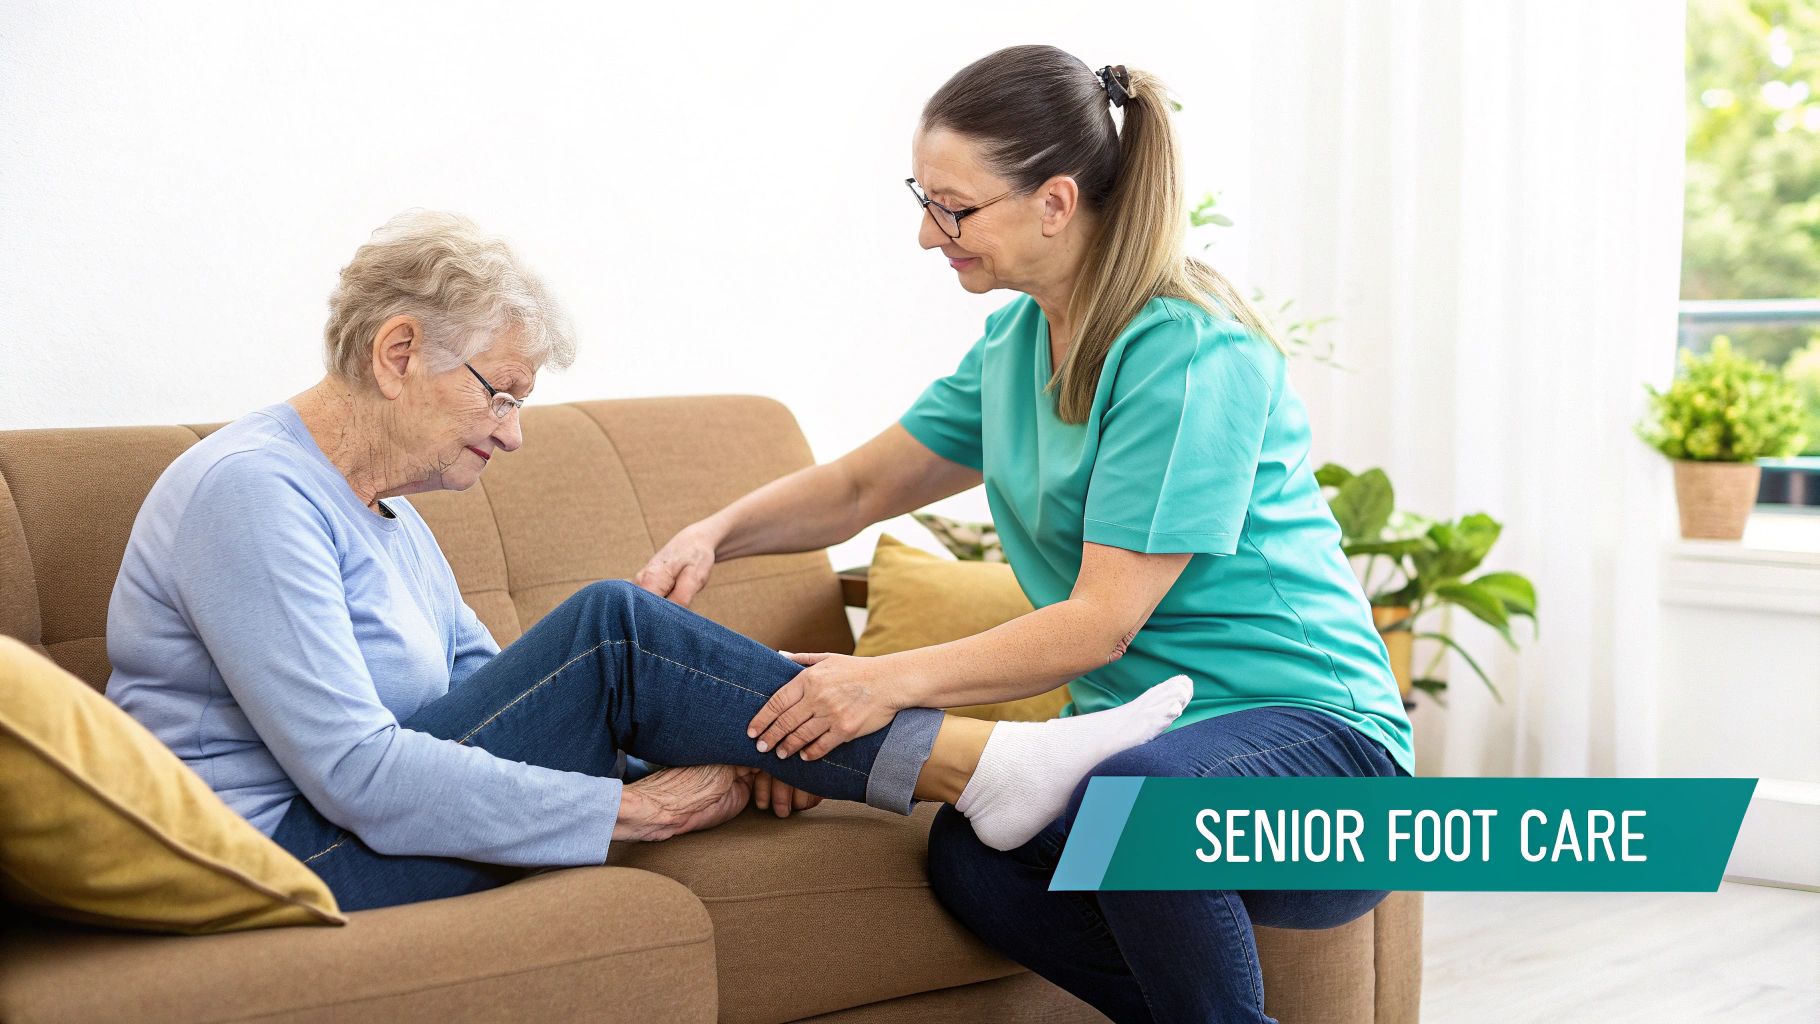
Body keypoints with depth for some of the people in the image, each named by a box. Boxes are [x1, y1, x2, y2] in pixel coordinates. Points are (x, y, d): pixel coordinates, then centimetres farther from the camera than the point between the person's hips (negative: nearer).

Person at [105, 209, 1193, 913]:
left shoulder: (377, 504, 15)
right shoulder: (251, 492, -17)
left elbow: (494, 687, 14)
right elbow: (357, 774, -25)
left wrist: (723, 736, -1)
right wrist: (626, 809, -22)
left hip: (345, 837, 10)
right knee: (611, 627, -19)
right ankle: (983, 768, -13)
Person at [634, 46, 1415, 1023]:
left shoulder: (1190, 355, -18)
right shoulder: (1019, 339, 10)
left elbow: (1101, 622, -21)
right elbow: (863, 484, 18)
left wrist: (891, 680, -27)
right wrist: (716, 532, 1)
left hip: (1313, 731, -7)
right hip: (1140, 732, 7)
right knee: (969, 854, -24)